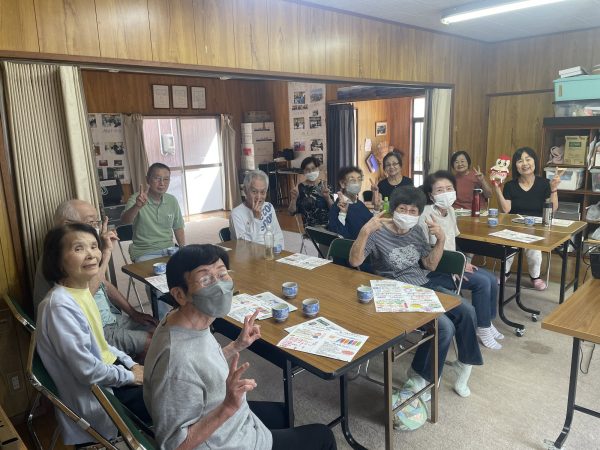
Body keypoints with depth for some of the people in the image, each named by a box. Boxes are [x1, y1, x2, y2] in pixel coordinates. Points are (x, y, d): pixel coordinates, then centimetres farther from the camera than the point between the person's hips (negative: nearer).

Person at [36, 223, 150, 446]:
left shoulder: (82, 290, -1)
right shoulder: (60, 305, -28)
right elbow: (88, 371, -25)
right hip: (95, 394, -8)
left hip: (108, 368, 8)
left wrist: (130, 363, 4)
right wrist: (129, 376, -13)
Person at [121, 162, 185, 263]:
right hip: (145, 253, -4)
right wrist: (137, 206, -44)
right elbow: (124, 221, -25)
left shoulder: (172, 201, 5)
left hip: (169, 250, 4)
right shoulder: (137, 199, -8)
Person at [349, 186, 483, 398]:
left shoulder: (417, 231, 9)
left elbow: (430, 265, 12)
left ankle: (464, 363, 13)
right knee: (444, 327, -23)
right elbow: (355, 261, -20)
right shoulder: (378, 233, -9)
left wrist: (441, 239, -1)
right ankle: (419, 374, 1)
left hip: (425, 286, 7)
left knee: (467, 311, -10)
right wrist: (365, 232, -32)